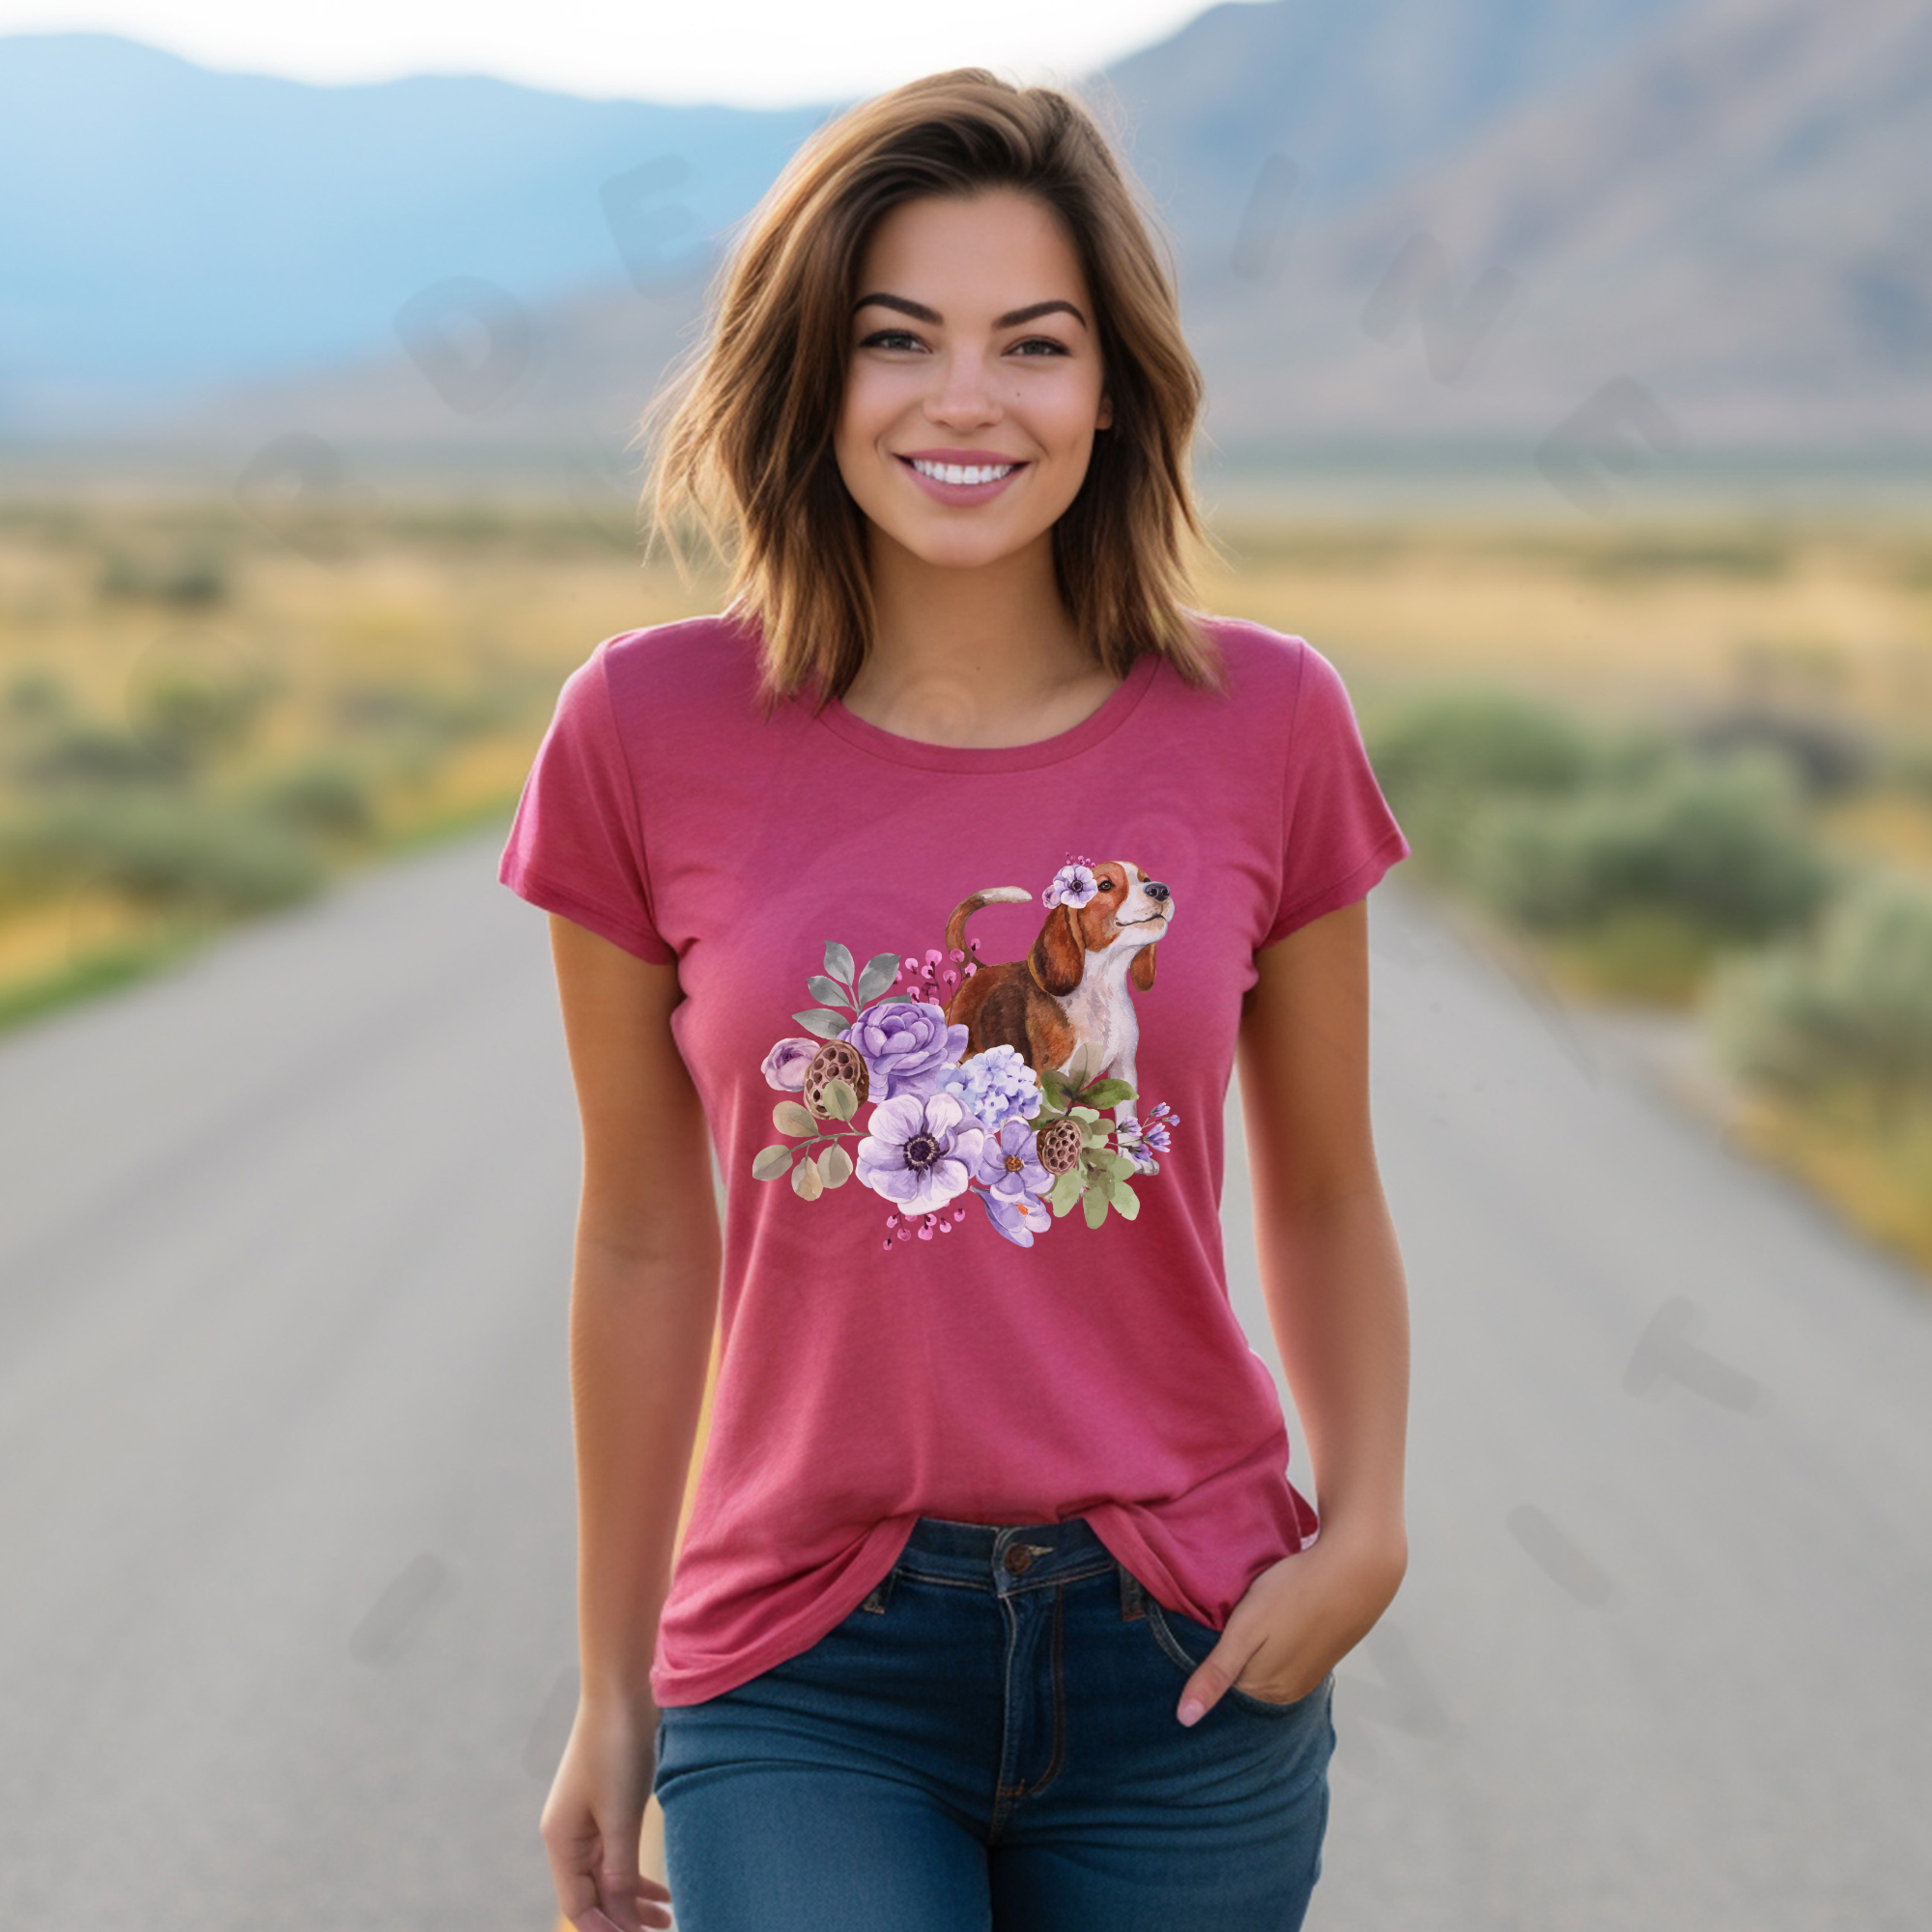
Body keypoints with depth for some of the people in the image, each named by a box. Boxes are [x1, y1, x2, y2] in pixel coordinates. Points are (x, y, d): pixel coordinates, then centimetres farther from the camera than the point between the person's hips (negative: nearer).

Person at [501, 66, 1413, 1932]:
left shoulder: (1264, 723, -2)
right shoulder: (651, 732, -4)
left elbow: (1321, 1198, 9)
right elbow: (646, 1240, 5)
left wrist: (1364, 1524, -7)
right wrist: (613, 1693, 11)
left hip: (1185, 1656, 1)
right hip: (806, 1674, -1)